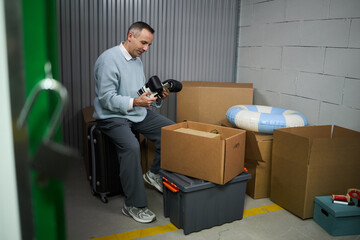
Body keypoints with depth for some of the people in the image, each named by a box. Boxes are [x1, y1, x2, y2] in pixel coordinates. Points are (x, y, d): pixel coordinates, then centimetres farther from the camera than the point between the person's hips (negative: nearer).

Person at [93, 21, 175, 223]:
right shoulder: (109, 59, -15)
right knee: (131, 146, -32)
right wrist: (134, 102, -30)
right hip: (112, 116, -8)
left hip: (138, 112, 8)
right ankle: (134, 205, -18)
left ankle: (155, 173, 10)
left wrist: (158, 96, -3)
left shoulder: (137, 60, 13)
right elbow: (106, 98, -20)